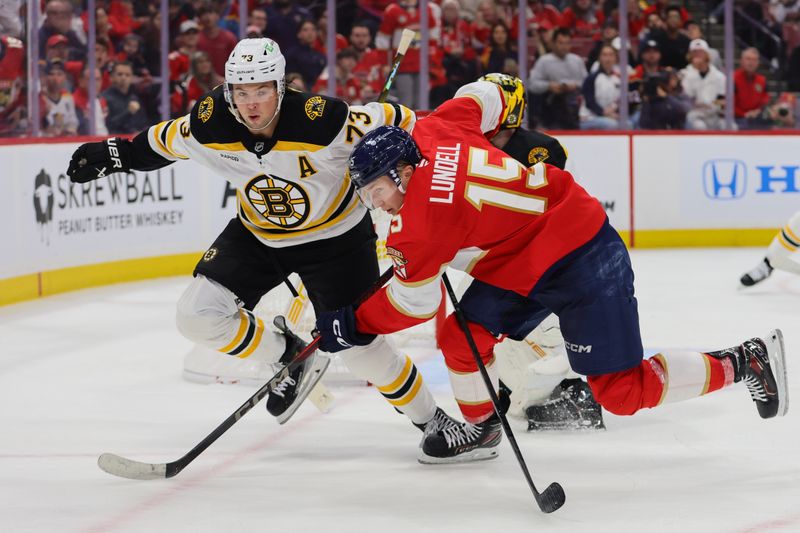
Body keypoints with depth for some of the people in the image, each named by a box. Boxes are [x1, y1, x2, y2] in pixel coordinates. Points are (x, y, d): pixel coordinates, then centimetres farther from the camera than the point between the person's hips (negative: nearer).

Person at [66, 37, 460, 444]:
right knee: (198, 314, -9)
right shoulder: (211, 124, -21)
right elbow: (166, 142, 2)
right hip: (257, 235, 4)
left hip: (334, 237, -4)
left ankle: (426, 415, 18)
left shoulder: (322, 121, -33)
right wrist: (117, 154, 3)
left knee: (359, 345, -8)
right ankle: (290, 360, 13)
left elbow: (398, 123, -21)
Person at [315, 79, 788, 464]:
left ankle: (746, 362, 5)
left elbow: (415, 303, -14)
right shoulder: (431, 132, -2)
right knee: (463, 338, 6)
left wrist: (352, 325, -2)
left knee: (622, 391, -5)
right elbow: (484, 97, 15)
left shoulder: (421, 216, -23)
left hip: (582, 264, -10)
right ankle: (481, 429, 27)